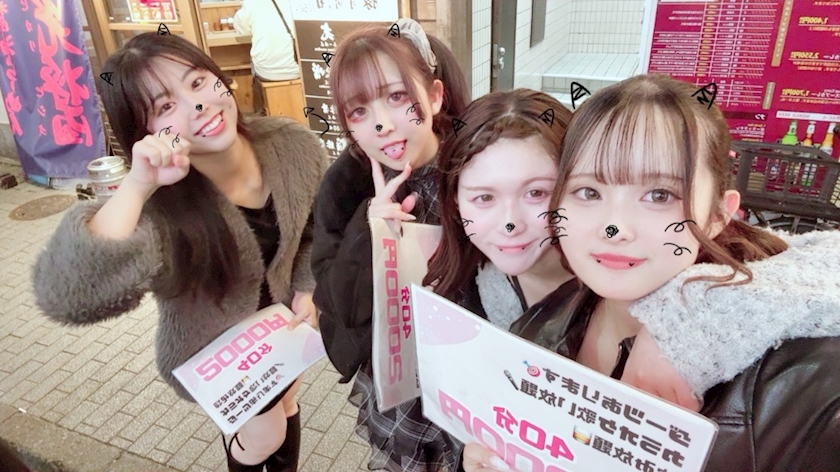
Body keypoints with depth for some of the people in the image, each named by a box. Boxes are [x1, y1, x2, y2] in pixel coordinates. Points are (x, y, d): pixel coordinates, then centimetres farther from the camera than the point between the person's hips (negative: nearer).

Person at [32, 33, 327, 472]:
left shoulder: (293, 144, -21)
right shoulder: (158, 206, -35)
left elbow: (319, 228, -3)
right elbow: (67, 297, -50)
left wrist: (307, 290, -12)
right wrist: (136, 187, -52)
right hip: (216, 351, -4)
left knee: (285, 405, 29)